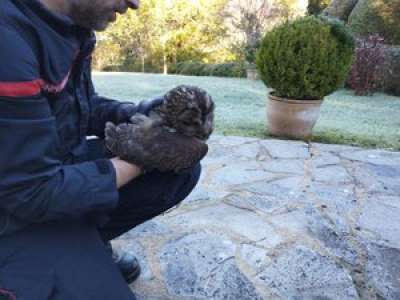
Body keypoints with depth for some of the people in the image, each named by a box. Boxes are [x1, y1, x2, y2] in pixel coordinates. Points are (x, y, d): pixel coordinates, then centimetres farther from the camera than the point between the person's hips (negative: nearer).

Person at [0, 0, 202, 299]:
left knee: (182, 169, -1)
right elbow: (34, 191, -26)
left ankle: (84, 238, 11)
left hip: (66, 165, 8)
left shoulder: (71, 25, -2)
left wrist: (131, 114, -8)